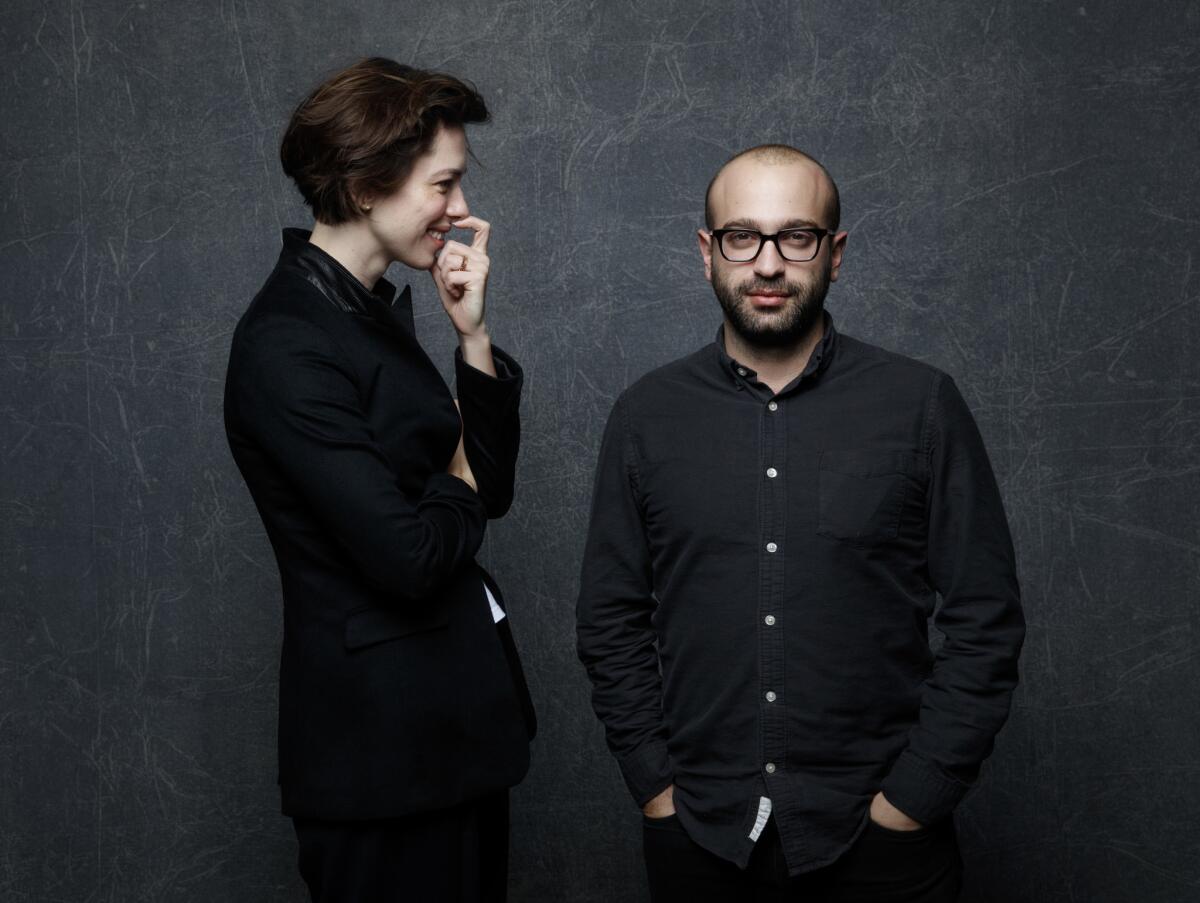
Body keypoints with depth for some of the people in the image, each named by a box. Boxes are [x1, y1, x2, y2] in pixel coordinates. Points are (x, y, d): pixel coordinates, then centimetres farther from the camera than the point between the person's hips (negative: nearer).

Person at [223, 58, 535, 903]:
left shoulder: (375, 311, 7)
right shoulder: (288, 347, -20)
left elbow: (491, 487, 8)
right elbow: (408, 555, -24)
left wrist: (473, 334, -3)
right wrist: (456, 482, -3)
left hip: (455, 714, 9)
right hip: (386, 738, -9)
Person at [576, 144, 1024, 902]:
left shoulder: (923, 406, -4)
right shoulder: (648, 414, 2)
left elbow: (986, 621, -3)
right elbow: (613, 618, 5)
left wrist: (909, 800, -8)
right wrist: (656, 786, -2)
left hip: (877, 837, -1)